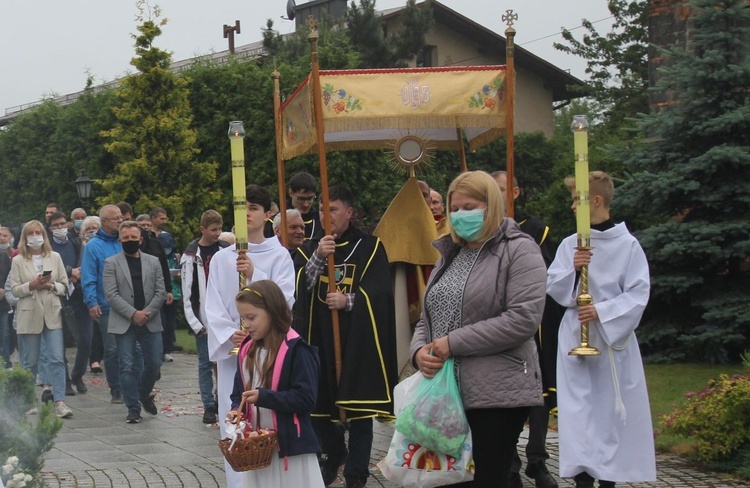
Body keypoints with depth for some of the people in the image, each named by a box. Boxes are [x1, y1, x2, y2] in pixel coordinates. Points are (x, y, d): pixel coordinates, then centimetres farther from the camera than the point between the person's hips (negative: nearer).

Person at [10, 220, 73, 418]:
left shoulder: (55, 257, 6)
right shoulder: (18, 261, 3)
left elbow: (64, 286, 8)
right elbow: (14, 290, 1)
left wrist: (52, 286, -12)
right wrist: (31, 285, -16)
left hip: (52, 314, 0)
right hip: (29, 316, 0)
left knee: (57, 359, -9)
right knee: (30, 362, 8)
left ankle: (59, 402, -11)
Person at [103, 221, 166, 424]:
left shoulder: (153, 262, 11)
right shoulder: (111, 263, 3)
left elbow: (161, 292, 5)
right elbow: (111, 294, -6)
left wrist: (147, 313, -9)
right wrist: (133, 314, -14)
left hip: (150, 322, 2)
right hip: (124, 323, -2)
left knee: (154, 364, 3)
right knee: (128, 367, -3)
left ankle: (145, 394, 30)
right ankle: (133, 408, 4)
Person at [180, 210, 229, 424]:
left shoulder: (225, 251, 5)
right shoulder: (191, 255, -3)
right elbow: (187, 292, -5)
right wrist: (195, 323, -10)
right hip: (203, 319, -2)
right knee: (205, 363, 2)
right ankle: (209, 406, 9)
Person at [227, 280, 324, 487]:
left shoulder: (296, 350, -14)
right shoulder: (247, 349, 9)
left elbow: (306, 399, -19)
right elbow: (239, 391, 15)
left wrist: (264, 397, -25)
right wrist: (236, 410, -7)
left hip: (290, 446, -7)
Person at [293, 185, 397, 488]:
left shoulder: (369, 248, 1)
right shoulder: (312, 248, 11)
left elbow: (380, 292, -6)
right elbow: (302, 287, -4)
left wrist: (349, 300, -20)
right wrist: (318, 257, -18)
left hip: (358, 340, -3)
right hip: (319, 338, 3)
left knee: (359, 408, -2)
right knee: (317, 406, 5)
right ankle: (333, 455, 31)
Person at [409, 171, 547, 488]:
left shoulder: (518, 251, -6)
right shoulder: (450, 254, 17)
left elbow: (524, 318, -19)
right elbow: (428, 318, 19)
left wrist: (453, 343, -17)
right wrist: (419, 350, -5)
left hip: (497, 392, -7)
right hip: (446, 389, 7)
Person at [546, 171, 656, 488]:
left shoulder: (627, 245, -4)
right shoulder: (570, 244, 5)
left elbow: (638, 294, -7)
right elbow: (553, 287, 4)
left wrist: (602, 311, -18)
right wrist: (572, 269, -15)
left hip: (615, 337, -2)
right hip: (576, 337, 2)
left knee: (613, 408, 3)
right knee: (579, 408, -5)